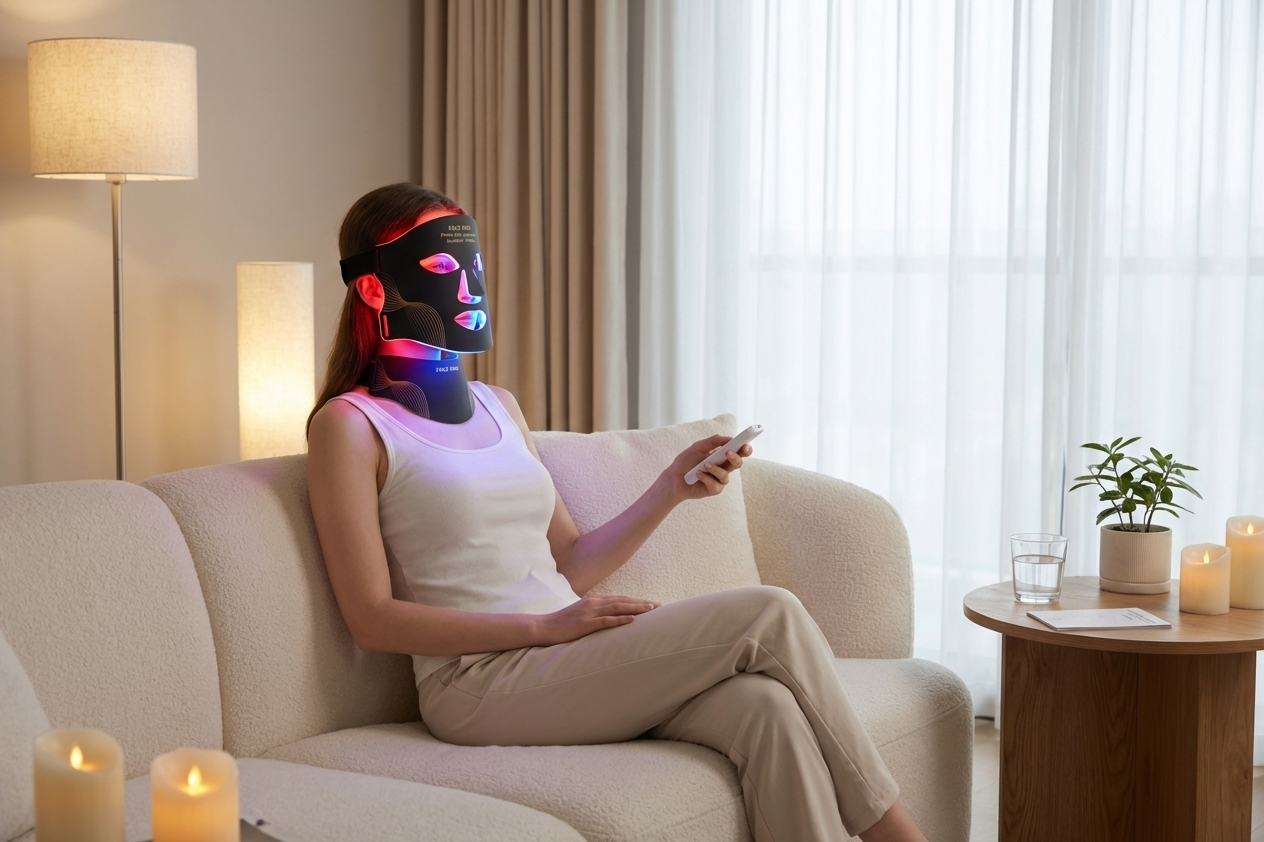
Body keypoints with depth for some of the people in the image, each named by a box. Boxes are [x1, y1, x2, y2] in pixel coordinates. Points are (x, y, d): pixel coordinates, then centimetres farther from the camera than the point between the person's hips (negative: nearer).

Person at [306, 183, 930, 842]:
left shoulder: (498, 406, 19)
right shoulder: (351, 423, -1)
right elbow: (373, 619, -8)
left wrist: (672, 488, 3)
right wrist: (546, 625, -15)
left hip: (566, 661, 6)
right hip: (479, 683, -6)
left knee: (766, 707, -25)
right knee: (769, 616, -18)